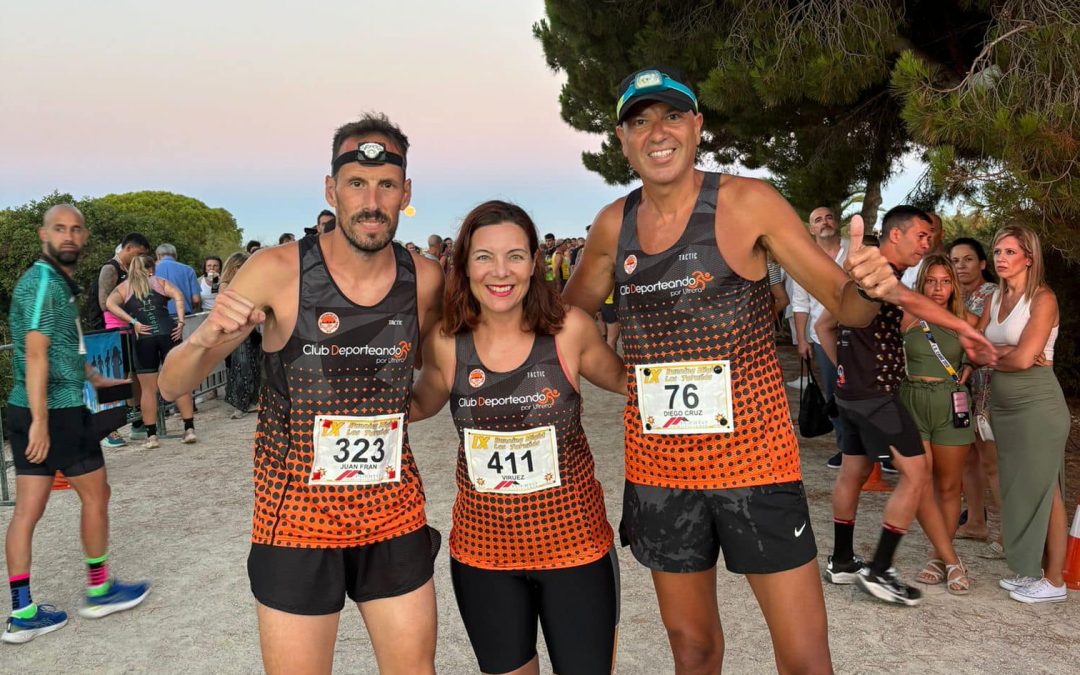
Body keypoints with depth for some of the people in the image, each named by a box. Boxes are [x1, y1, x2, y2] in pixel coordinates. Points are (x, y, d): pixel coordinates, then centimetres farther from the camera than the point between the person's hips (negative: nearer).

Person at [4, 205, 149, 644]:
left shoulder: (60, 282, 16)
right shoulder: (43, 282, -15)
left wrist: (95, 379, 32)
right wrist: (40, 421, -27)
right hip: (57, 411, -9)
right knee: (95, 494, 7)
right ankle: (99, 591, 22)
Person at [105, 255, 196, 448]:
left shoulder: (124, 287, 18)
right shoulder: (159, 282, 17)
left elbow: (110, 303, -2)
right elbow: (178, 296, -2)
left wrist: (133, 322, -6)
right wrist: (180, 321, -8)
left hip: (143, 338, 0)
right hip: (167, 332, 0)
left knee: (148, 389, 6)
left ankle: (151, 436, 6)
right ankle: (189, 429, 3)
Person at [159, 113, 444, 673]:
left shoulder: (426, 280, -5)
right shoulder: (278, 270, -13)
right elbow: (172, 385, -8)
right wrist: (206, 339, -28)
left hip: (395, 516, 3)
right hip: (298, 517, -2)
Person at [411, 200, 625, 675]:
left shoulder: (569, 329, -12)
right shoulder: (446, 343, -8)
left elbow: (622, 379, 7)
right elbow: (421, 404, 12)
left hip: (573, 543, -1)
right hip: (482, 549, 2)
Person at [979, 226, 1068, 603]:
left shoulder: (1043, 299, -10)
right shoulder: (996, 298, 11)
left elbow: (1022, 359, -18)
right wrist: (1008, 352, -12)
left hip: (1037, 405, -7)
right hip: (1003, 405, 7)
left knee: (1044, 490, 0)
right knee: (1018, 490, 11)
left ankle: (1054, 582, 9)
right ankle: (1032, 570, 21)